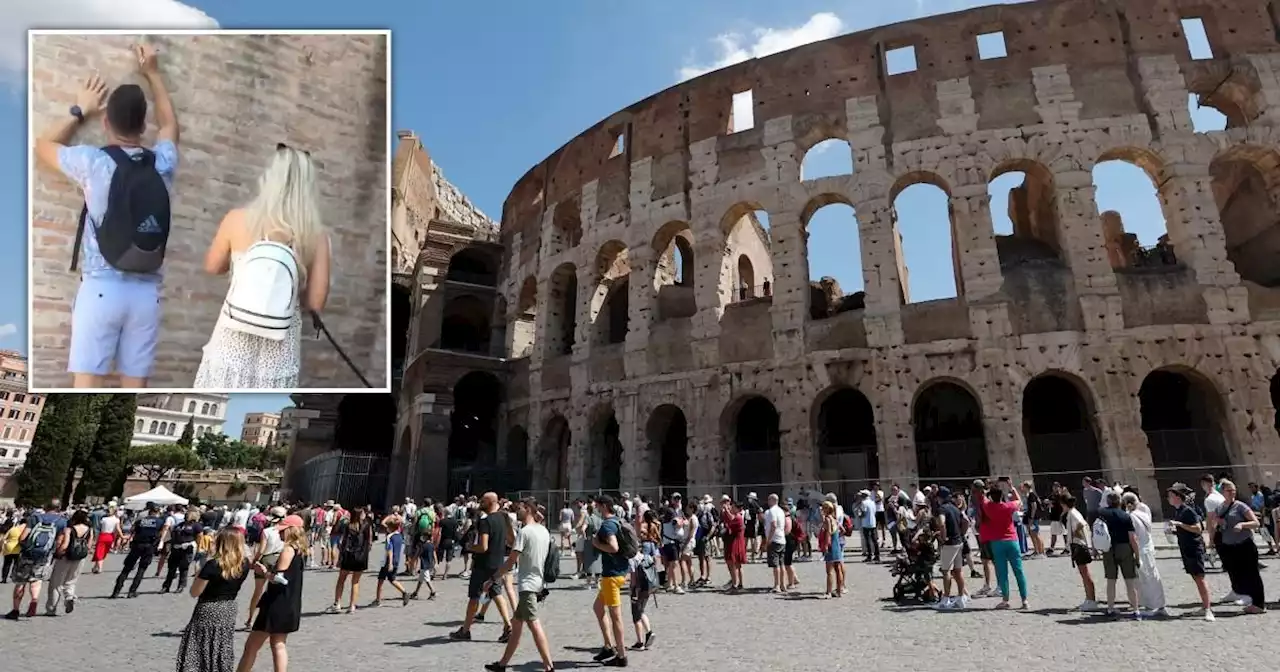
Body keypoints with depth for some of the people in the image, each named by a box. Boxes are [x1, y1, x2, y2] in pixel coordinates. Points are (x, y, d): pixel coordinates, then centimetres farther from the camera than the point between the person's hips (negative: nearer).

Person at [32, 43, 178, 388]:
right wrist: (152, 74, 33)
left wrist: (79, 111, 24)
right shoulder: (161, 164, 6)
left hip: (101, 287, -3)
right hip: (146, 292, 3)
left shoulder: (94, 162, -4)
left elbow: (43, 146, 18)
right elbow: (170, 125, 27)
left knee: (86, 384, 0)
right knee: (135, 386, 5)